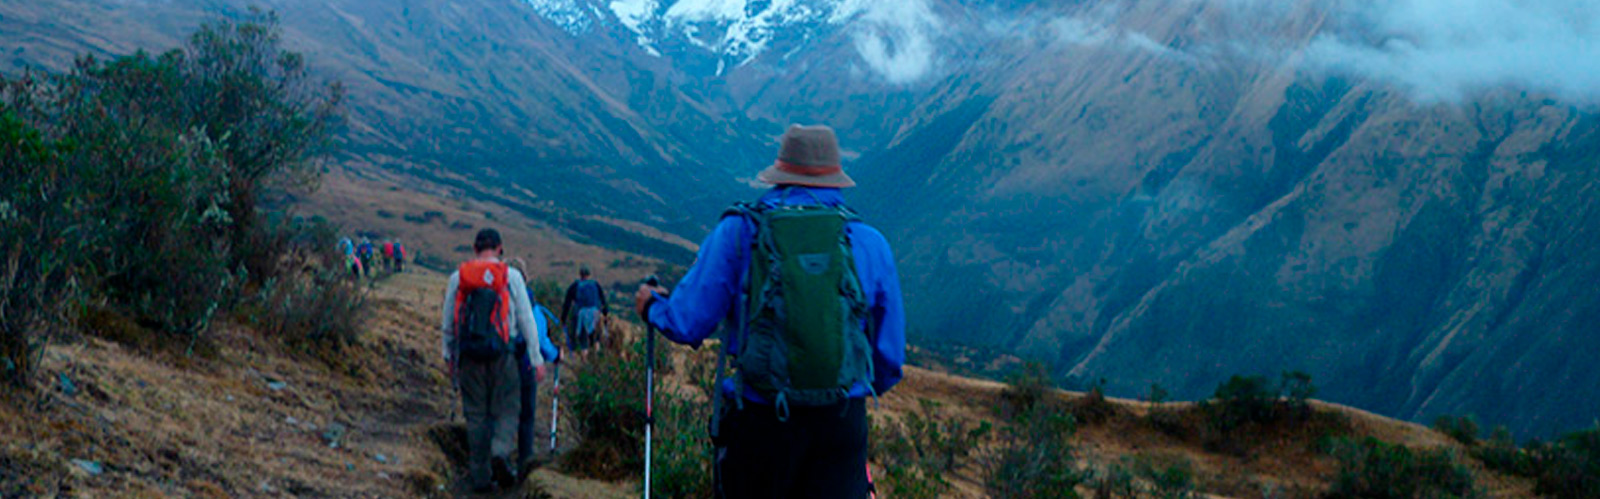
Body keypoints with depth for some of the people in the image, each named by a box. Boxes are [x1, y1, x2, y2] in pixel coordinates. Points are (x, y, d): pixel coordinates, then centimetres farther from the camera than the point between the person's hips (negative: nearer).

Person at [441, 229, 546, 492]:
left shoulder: (458, 277, 6)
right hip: (502, 353, -2)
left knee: (475, 414, 8)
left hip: (468, 354, 2)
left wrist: (448, 354, 25)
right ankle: (501, 453, -20)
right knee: (506, 409, 7)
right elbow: (526, 320, 1)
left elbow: (447, 324, 12)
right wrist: (536, 358, 6)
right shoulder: (511, 276, 2)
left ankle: (480, 476, 8)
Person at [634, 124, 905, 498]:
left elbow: (687, 324, 1)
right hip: (843, 422, 1)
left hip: (758, 422, -1)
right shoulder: (870, 243, 5)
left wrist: (652, 305, 23)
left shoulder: (738, 232, -1)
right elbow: (890, 356, 10)